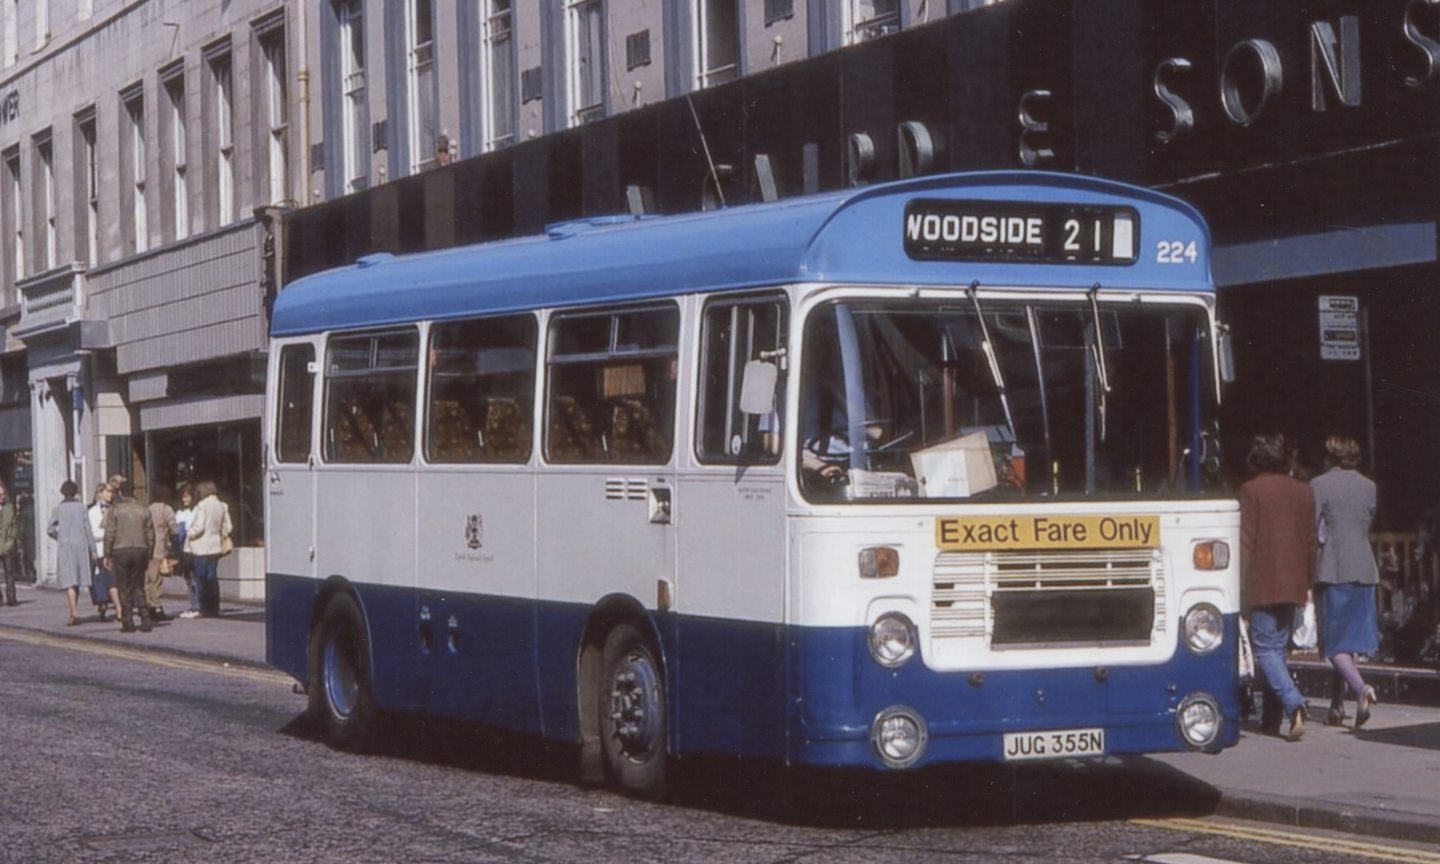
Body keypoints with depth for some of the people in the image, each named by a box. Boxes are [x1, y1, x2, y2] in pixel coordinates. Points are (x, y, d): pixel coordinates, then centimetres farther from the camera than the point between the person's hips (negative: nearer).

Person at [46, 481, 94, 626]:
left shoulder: (59, 508, -2)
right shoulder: (81, 507, 1)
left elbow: (50, 529, -1)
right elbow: (87, 529, -1)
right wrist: (92, 549, 3)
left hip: (65, 546, -2)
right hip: (81, 545, 2)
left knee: (69, 581, -6)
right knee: (77, 581, 13)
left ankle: (74, 612, -20)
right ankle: (73, 612, 19)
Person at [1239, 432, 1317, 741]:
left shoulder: (1252, 490, -6)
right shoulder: (1303, 491, 10)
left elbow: (1246, 542, -9)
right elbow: (1310, 541, 14)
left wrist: (1241, 588, -7)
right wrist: (1308, 583, 22)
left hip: (1263, 585, -6)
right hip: (1294, 585, 6)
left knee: (1266, 649, -5)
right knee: (1278, 648, 13)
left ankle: (1294, 704, -25)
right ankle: (1271, 719, 13)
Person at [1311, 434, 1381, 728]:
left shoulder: (1319, 485, -7)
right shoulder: (1368, 486, 8)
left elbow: (1313, 531, -8)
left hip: (1332, 570, -5)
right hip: (1364, 570, 5)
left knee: (1335, 643, -4)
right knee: (1348, 639, 12)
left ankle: (1361, 688, -27)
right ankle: (1336, 707, 16)